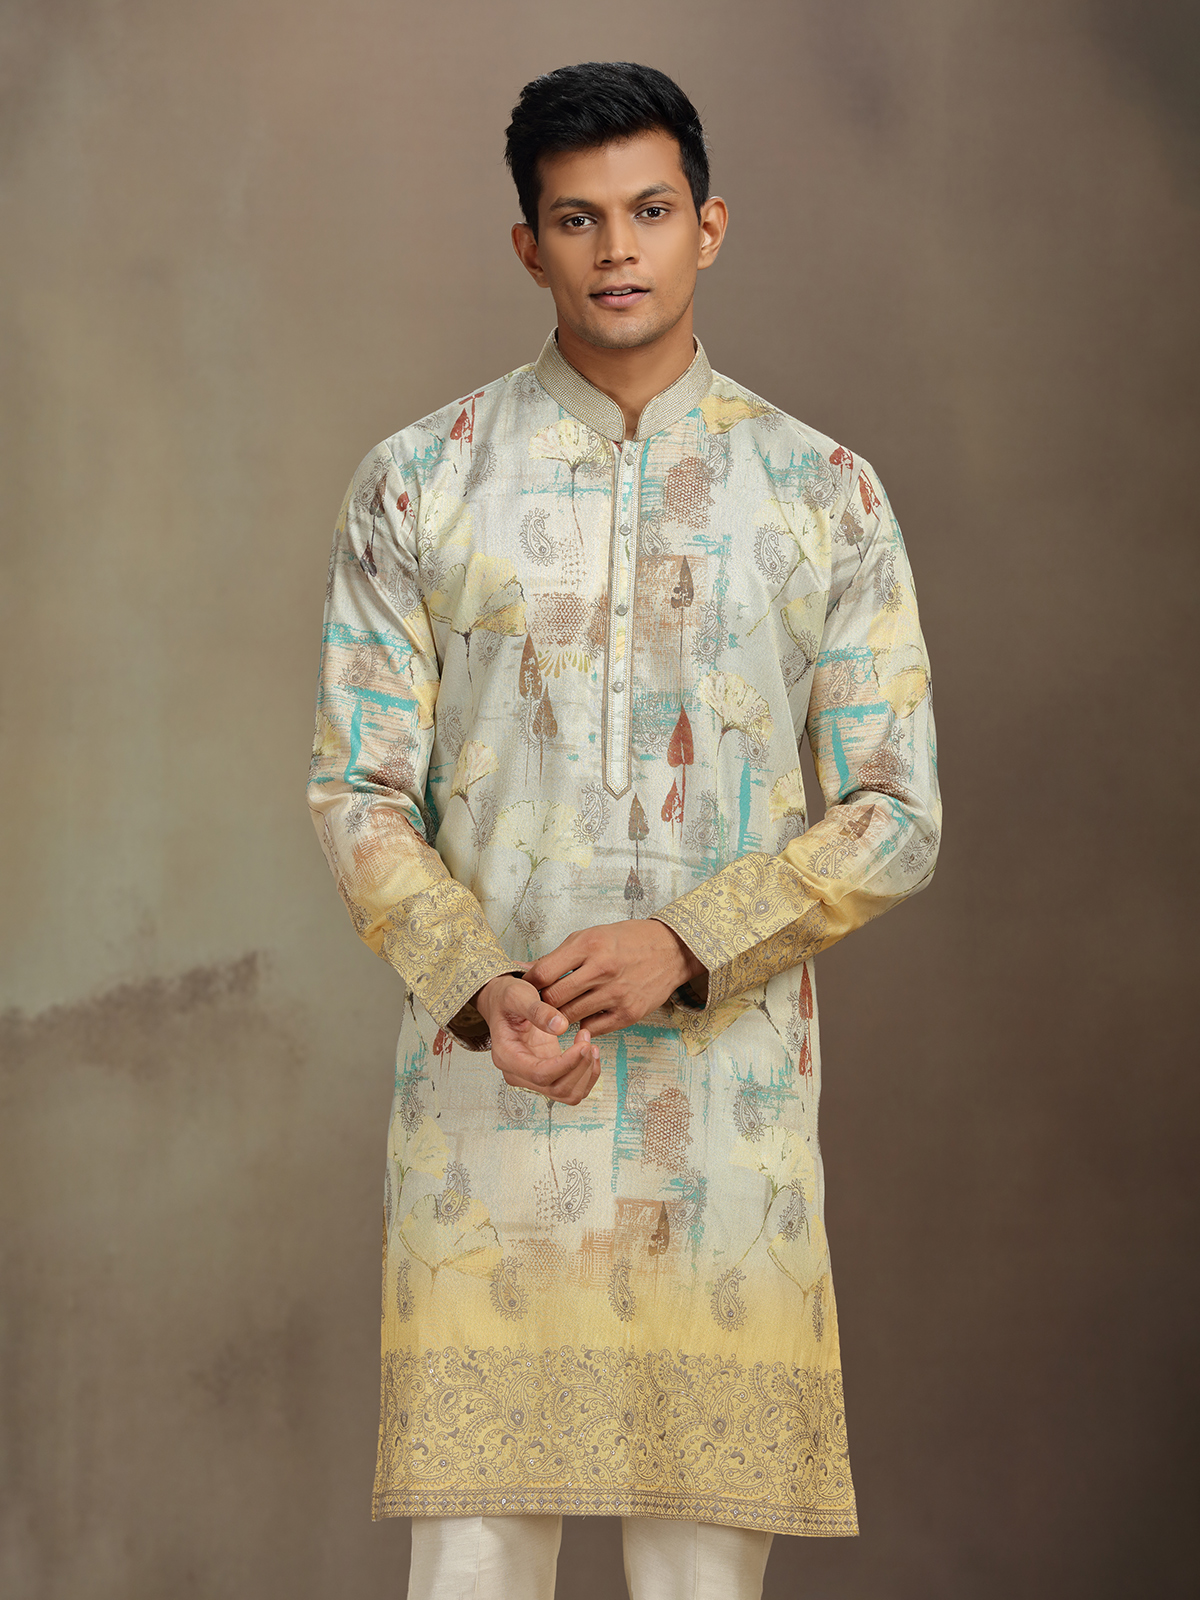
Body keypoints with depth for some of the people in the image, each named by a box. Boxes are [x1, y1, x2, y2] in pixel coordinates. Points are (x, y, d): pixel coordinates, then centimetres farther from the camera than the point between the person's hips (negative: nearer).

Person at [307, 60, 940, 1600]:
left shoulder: (825, 496, 6)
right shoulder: (417, 485, 5)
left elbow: (894, 815, 3)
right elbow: (357, 792, 4)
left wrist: (685, 946, -11)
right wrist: (481, 990, -13)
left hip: (730, 1103, 1)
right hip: (486, 1102, 0)